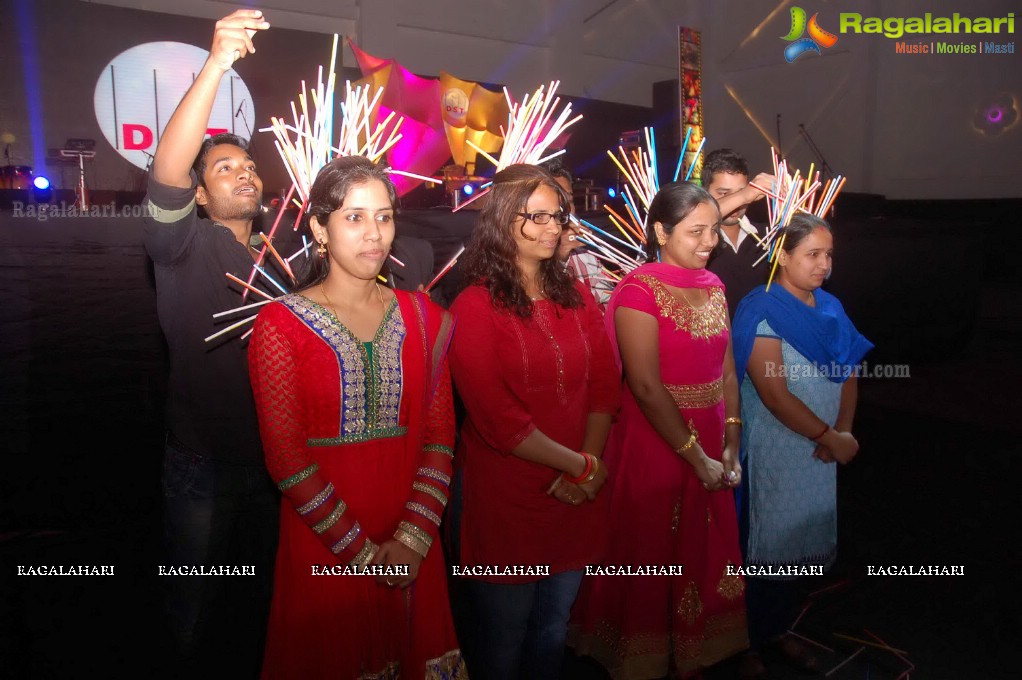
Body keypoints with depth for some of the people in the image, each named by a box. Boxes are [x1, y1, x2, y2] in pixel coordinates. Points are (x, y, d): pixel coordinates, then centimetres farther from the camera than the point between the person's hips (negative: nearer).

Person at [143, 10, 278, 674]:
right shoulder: (185, 246, -7)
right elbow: (165, 172, -27)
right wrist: (217, 63, -36)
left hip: (275, 462, 4)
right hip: (203, 464, -4)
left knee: (263, 593, 21)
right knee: (198, 604, 14)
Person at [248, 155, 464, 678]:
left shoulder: (423, 318, 3)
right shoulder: (280, 324, -7)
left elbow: (439, 437, 0)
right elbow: (286, 457, -11)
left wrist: (414, 537, -10)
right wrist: (360, 552, -12)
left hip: (411, 552, 3)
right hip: (323, 546, -3)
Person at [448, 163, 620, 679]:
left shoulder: (576, 296, 6)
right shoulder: (475, 307, -10)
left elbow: (604, 387, 2)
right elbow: (498, 419, -16)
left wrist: (588, 468, -11)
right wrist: (583, 464, -12)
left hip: (577, 495, 5)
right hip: (505, 500, -4)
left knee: (553, 628, 21)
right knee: (503, 638, 13)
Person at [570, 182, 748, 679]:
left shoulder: (712, 285, 6)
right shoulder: (639, 290, -16)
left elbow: (726, 370, 7)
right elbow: (646, 387, -21)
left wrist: (731, 445, 1)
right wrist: (696, 457, -16)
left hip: (710, 448, 7)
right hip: (655, 446, -7)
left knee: (702, 558, 20)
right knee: (652, 564, 10)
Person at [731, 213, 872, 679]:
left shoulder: (830, 308, 7)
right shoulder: (762, 311, -15)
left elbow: (847, 375, 8)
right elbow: (774, 396, -20)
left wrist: (843, 431, -8)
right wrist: (830, 436, -15)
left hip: (819, 451, 6)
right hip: (772, 454, -6)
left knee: (797, 540, 16)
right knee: (764, 544, 5)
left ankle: (778, 628, 36)